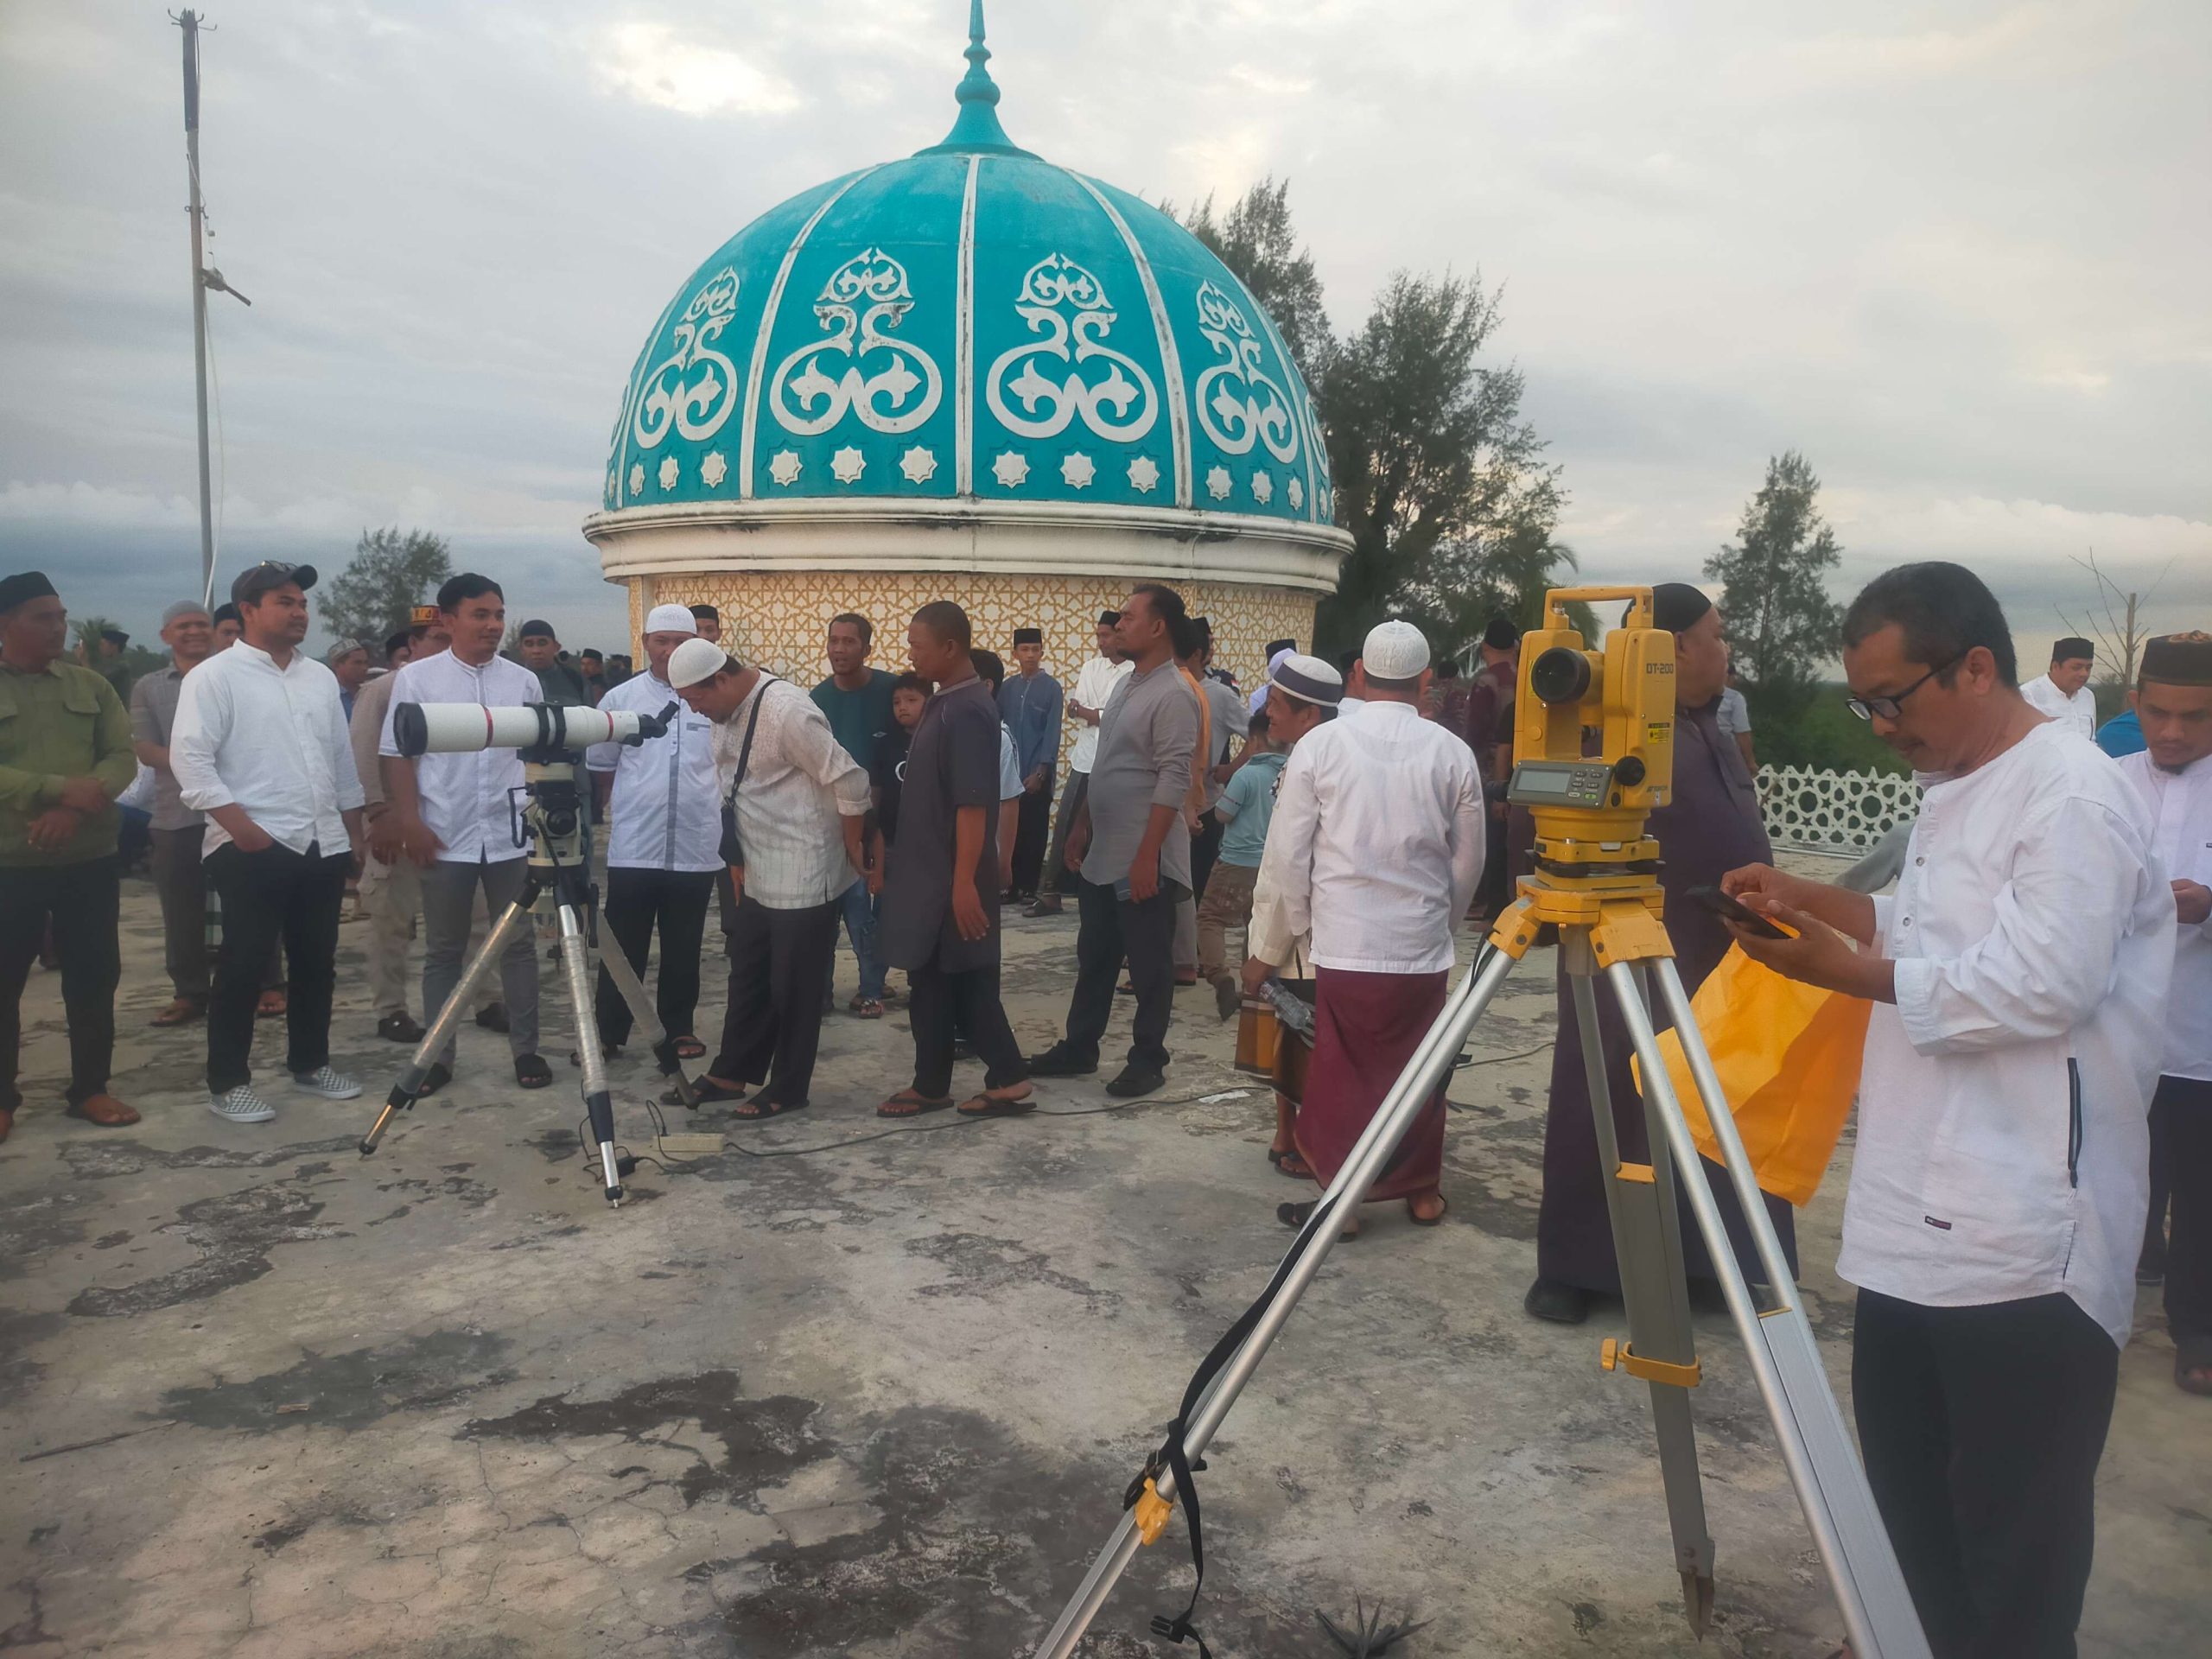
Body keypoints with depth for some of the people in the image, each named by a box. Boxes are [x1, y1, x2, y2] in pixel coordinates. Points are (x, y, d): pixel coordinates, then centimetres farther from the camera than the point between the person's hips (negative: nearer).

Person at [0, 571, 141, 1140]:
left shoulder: (90, 686, 9)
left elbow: (124, 757, 1)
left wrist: (76, 808, -16)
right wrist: (62, 788, -21)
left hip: (90, 859, 3)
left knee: (94, 976, 7)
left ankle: (90, 1088, 19)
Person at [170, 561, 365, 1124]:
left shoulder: (320, 677, 14)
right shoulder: (214, 676, -5)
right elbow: (190, 759, -13)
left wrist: (355, 833, 17)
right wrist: (242, 827, -19)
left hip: (323, 844, 6)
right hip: (252, 848, -6)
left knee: (317, 961, 12)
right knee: (243, 965, -1)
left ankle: (310, 1062, 26)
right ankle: (227, 1081, 8)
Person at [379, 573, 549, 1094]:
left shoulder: (524, 681, 6)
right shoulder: (416, 678, 0)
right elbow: (398, 756, -1)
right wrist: (410, 823, -8)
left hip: (512, 835, 2)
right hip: (444, 837, -2)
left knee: (519, 945, 6)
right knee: (444, 952, 7)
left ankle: (526, 1050, 14)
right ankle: (437, 1056, 15)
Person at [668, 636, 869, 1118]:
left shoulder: (787, 711, -23)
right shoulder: (726, 714, 4)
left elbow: (850, 783, -21)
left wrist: (853, 850, -11)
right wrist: (737, 860, 19)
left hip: (803, 878, -9)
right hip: (759, 875, 9)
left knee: (793, 987, 3)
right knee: (748, 977, 18)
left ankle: (788, 1089, 17)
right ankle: (732, 1073, 31)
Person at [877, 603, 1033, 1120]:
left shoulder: (967, 712, -19)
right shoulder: (945, 703, 11)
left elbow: (972, 805, -23)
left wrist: (964, 882, -24)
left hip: (948, 877, -9)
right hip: (930, 871, 9)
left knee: (934, 983, 3)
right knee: (966, 981, 11)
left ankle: (931, 1086, 16)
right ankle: (1008, 1080, 17)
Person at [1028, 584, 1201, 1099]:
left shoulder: (1173, 695, -16)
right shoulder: (1127, 684, 13)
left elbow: (1173, 782, -21)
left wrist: (1147, 855, -23)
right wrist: (1081, 826, 19)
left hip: (1143, 860, -9)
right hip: (1102, 854, 9)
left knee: (1148, 966, 4)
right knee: (1094, 958, 17)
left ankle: (1147, 1060, 16)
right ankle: (1078, 1048, 28)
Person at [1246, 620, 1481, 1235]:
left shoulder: (1321, 745, -5)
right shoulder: (1452, 753, 0)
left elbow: (1287, 858, -4)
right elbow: (1468, 863, 7)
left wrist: (1269, 949, 6)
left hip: (1344, 946, -2)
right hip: (1424, 948, 2)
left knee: (1343, 1072, 7)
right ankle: (1422, 1189, 27)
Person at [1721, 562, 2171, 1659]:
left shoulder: (2075, 799, -16)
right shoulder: (1956, 789, 14)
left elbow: (2039, 987, -24)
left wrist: (1847, 971, -19)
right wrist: (1819, 902, 9)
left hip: (2025, 1237, -10)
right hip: (1919, 1213, 10)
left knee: (2013, 1520, 4)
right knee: (1905, 1476, 21)